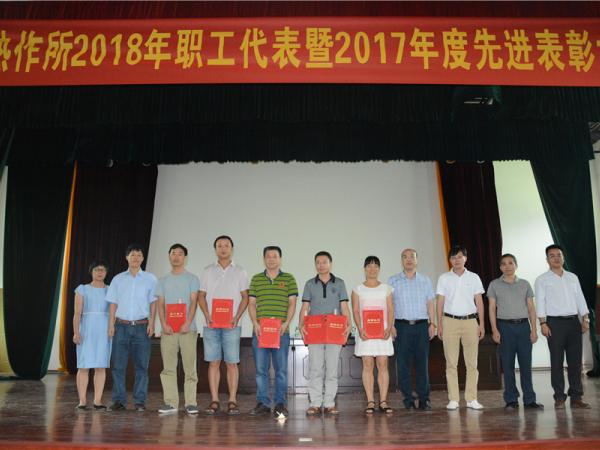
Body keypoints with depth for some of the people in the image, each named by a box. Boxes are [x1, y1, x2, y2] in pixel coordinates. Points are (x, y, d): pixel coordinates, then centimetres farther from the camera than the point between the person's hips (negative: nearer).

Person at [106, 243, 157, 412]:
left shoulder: (150, 278, 6)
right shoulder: (118, 279, 10)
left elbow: (153, 302, 5)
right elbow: (113, 303, 9)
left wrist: (152, 322, -5)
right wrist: (111, 324, 1)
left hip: (141, 326, -1)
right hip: (122, 326, 1)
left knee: (141, 365, 1)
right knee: (118, 365, 1)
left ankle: (140, 401, 9)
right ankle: (119, 400, 11)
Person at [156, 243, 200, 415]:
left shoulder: (192, 279, 6)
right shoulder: (163, 281, 15)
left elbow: (193, 303, -2)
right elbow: (160, 305, 10)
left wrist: (187, 323, -14)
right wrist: (164, 324, -6)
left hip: (187, 329, -3)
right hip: (168, 330, 3)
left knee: (189, 367, -2)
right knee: (168, 367, 3)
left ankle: (191, 403, 3)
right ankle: (170, 403, 9)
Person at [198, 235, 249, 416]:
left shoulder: (240, 272, 8)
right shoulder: (208, 271, 11)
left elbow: (245, 297, 5)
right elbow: (201, 296, 10)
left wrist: (237, 317, -8)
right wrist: (207, 315, -5)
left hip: (231, 325, -1)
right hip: (211, 325, 1)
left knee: (231, 363, -1)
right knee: (213, 363, 3)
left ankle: (232, 401, 5)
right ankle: (214, 401, 9)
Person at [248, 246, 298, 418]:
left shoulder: (289, 279, 6)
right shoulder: (256, 279, 11)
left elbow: (292, 303, 3)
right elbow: (251, 303, 8)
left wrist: (286, 323, -10)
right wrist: (255, 323, -5)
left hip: (281, 331, -1)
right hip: (260, 331, 2)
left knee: (281, 369, 2)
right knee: (261, 369, 6)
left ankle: (280, 404, 11)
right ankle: (263, 404, 15)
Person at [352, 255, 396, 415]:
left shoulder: (386, 288, 11)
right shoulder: (358, 289, 7)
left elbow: (390, 309, 6)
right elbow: (355, 311, 2)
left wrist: (389, 328, -8)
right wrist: (360, 329, -11)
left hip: (382, 331, 1)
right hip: (365, 332, -1)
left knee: (383, 365, -1)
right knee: (367, 366, 0)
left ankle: (383, 401, 5)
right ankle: (370, 402, 5)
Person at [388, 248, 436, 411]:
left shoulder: (425, 280, 12)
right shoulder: (393, 281, 7)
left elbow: (430, 304, 12)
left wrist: (432, 324, 2)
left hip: (422, 325, 1)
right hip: (402, 326, -1)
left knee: (422, 363, 2)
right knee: (403, 364, 0)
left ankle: (424, 399, 11)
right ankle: (408, 400, 9)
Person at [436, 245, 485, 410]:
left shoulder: (474, 278, 7)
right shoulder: (444, 278, 5)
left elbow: (479, 302, 7)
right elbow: (440, 302, 5)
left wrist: (481, 324, 2)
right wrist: (439, 325, 0)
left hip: (470, 321, 1)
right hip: (450, 321, -1)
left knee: (472, 362, 3)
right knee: (451, 362, 1)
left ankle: (471, 399, 11)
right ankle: (453, 399, 7)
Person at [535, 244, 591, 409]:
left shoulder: (573, 277, 15)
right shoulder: (542, 280, 3)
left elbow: (580, 299, 13)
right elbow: (540, 303, -3)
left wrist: (585, 319, 3)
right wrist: (543, 323, -11)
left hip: (574, 321, 4)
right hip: (555, 322, -4)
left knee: (575, 361, 4)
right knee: (557, 362, 0)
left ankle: (576, 397, 12)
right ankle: (559, 397, 7)